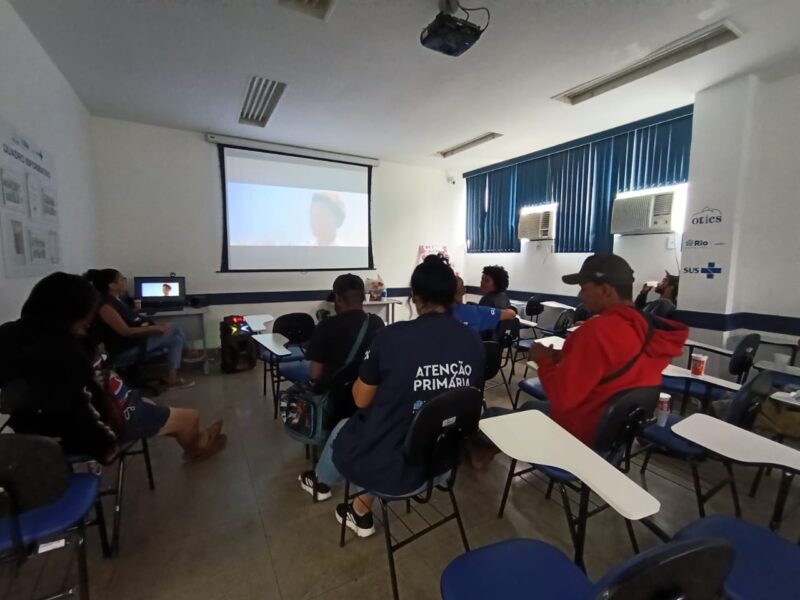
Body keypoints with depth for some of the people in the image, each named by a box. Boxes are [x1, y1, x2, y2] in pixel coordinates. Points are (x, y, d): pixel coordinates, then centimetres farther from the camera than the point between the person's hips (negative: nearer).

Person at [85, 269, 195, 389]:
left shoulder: (116, 300, 11)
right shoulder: (105, 305, -20)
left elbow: (133, 323, 14)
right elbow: (126, 331, -25)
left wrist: (156, 326, 1)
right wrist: (155, 328, -20)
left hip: (135, 340, 10)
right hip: (125, 351, -10)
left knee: (176, 330, 5)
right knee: (175, 338, -16)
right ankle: (172, 378, -6)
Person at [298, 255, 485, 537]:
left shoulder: (392, 336, -22)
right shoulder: (474, 341, -9)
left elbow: (361, 399, -9)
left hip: (389, 467, -4)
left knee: (343, 430, 29)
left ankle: (321, 479, 61)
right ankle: (362, 511, 45)